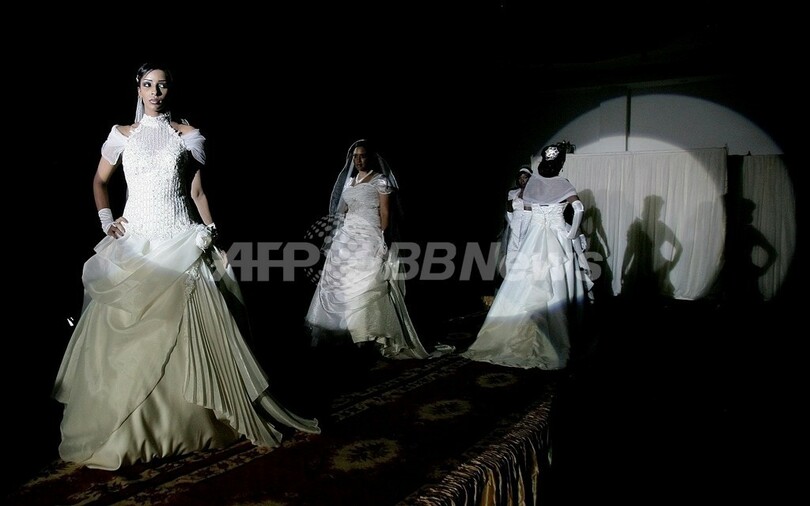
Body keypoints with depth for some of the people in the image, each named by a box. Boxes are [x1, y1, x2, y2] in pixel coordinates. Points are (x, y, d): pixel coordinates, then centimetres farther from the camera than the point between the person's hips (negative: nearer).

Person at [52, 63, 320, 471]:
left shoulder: (187, 135, 6)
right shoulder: (122, 135, 10)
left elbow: (197, 192, 7)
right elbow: (100, 181, 20)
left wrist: (211, 235, -3)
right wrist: (106, 220, 5)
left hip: (181, 242, -1)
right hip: (134, 241, 2)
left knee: (186, 332, -6)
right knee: (127, 335, -1)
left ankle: (192, 421, 6)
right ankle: (124, 430, 11)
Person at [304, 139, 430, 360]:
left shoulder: (380, 181, -2)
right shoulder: (348, 180, 16)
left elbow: (385, 212, -7)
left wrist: (382, 240, -15)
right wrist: (336, 235, 14)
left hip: (369, 239, -7)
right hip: (347, 238, 7)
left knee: (367, 286, -11)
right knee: (340, 284, 5)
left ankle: (371, 334, -6)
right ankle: (344, 332, 13)